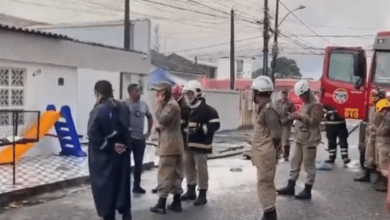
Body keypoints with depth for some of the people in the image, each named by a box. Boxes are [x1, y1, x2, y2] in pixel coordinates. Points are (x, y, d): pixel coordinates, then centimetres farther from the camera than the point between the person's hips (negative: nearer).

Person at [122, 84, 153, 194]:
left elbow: (150, 117, 22)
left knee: (138, 164, 13)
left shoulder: (143, 104, 8)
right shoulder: (124, 104, -9)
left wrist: (149, 132, 14)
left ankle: (136, 186, 26)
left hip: (140, 138, 6)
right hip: (128, 138, -6)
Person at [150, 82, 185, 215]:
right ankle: (176, 202, 17)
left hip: (170, 143, -10)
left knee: (164, 173, -6)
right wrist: (160, 127, 8)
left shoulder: (171, 105, -14)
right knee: (176, 173, 11)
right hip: (173, 143, 10)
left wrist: (159, 105, -12)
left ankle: (162, 204, -2)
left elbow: (162, 119, -21)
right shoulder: (169, 104, 18)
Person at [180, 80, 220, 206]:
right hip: (187, 144, 7)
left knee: (201, 169, -3)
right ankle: (190, 191, 28)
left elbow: (215, 125, -15)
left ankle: (202, 194, 7)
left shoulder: (207, 109, -8)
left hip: (200, 145, -7)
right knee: (188, 167, 14)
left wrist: (200, 129, -23)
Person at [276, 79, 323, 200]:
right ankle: (290, 187, 19)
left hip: (310, 141, -9)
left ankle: (307, 191, 5)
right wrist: (297, 117, 14)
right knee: (294, 163, 11)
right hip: (300, 139, 9)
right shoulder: (305, 105, 18)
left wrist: (300, 117, -30)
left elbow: (314, 121, -22)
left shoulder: (316, 105, -11)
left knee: (309, 166, -2)